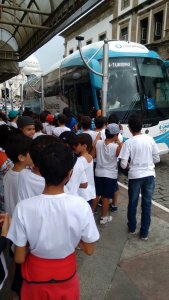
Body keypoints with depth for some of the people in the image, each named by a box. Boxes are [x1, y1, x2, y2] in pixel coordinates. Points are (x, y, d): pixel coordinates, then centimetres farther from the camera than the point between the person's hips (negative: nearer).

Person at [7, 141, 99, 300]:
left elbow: (19, 258, -15)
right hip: (66, 274, 1)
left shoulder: (23, 208, -27)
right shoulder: (81, 206, -26)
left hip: (36, 276, 0)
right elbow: (89, 250, -12)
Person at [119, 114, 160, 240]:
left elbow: (123, 165, -13)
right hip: (149, 175, 2)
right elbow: (157, 159, 3)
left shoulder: (128, 142, -12)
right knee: (147, 204, 12)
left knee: (133, 203, 17)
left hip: (135, 176, -2)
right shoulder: (150, 139, -3)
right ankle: (144, 232, 23)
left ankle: (132, 227, 34)